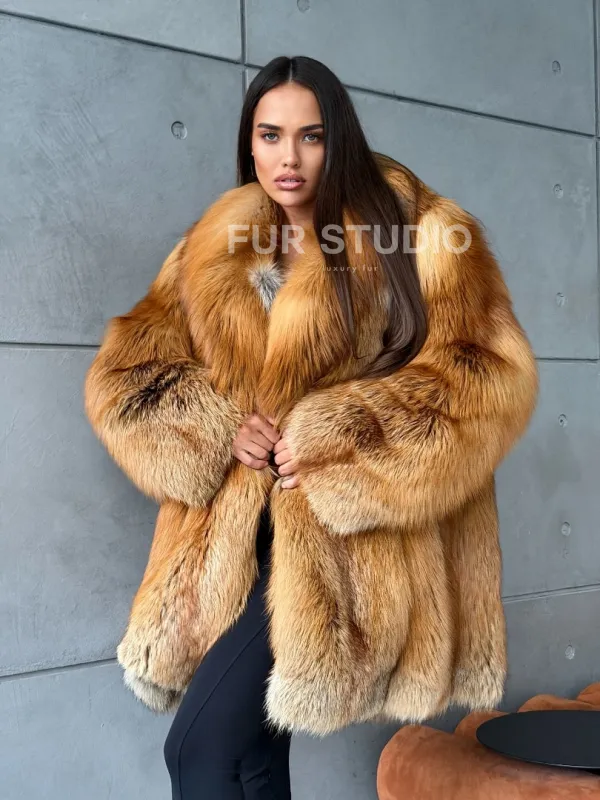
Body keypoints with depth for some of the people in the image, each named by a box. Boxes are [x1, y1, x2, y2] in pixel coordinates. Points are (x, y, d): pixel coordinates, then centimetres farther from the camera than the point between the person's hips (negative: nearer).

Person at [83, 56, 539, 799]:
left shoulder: (421, 234, -2)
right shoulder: (213, 253, 10)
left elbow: (491, 373, -11)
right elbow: (122, 375, 8)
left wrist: (337, 437, -17)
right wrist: (215, 428, -11)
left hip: (352, 540, -4)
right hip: (235, 538, 5)